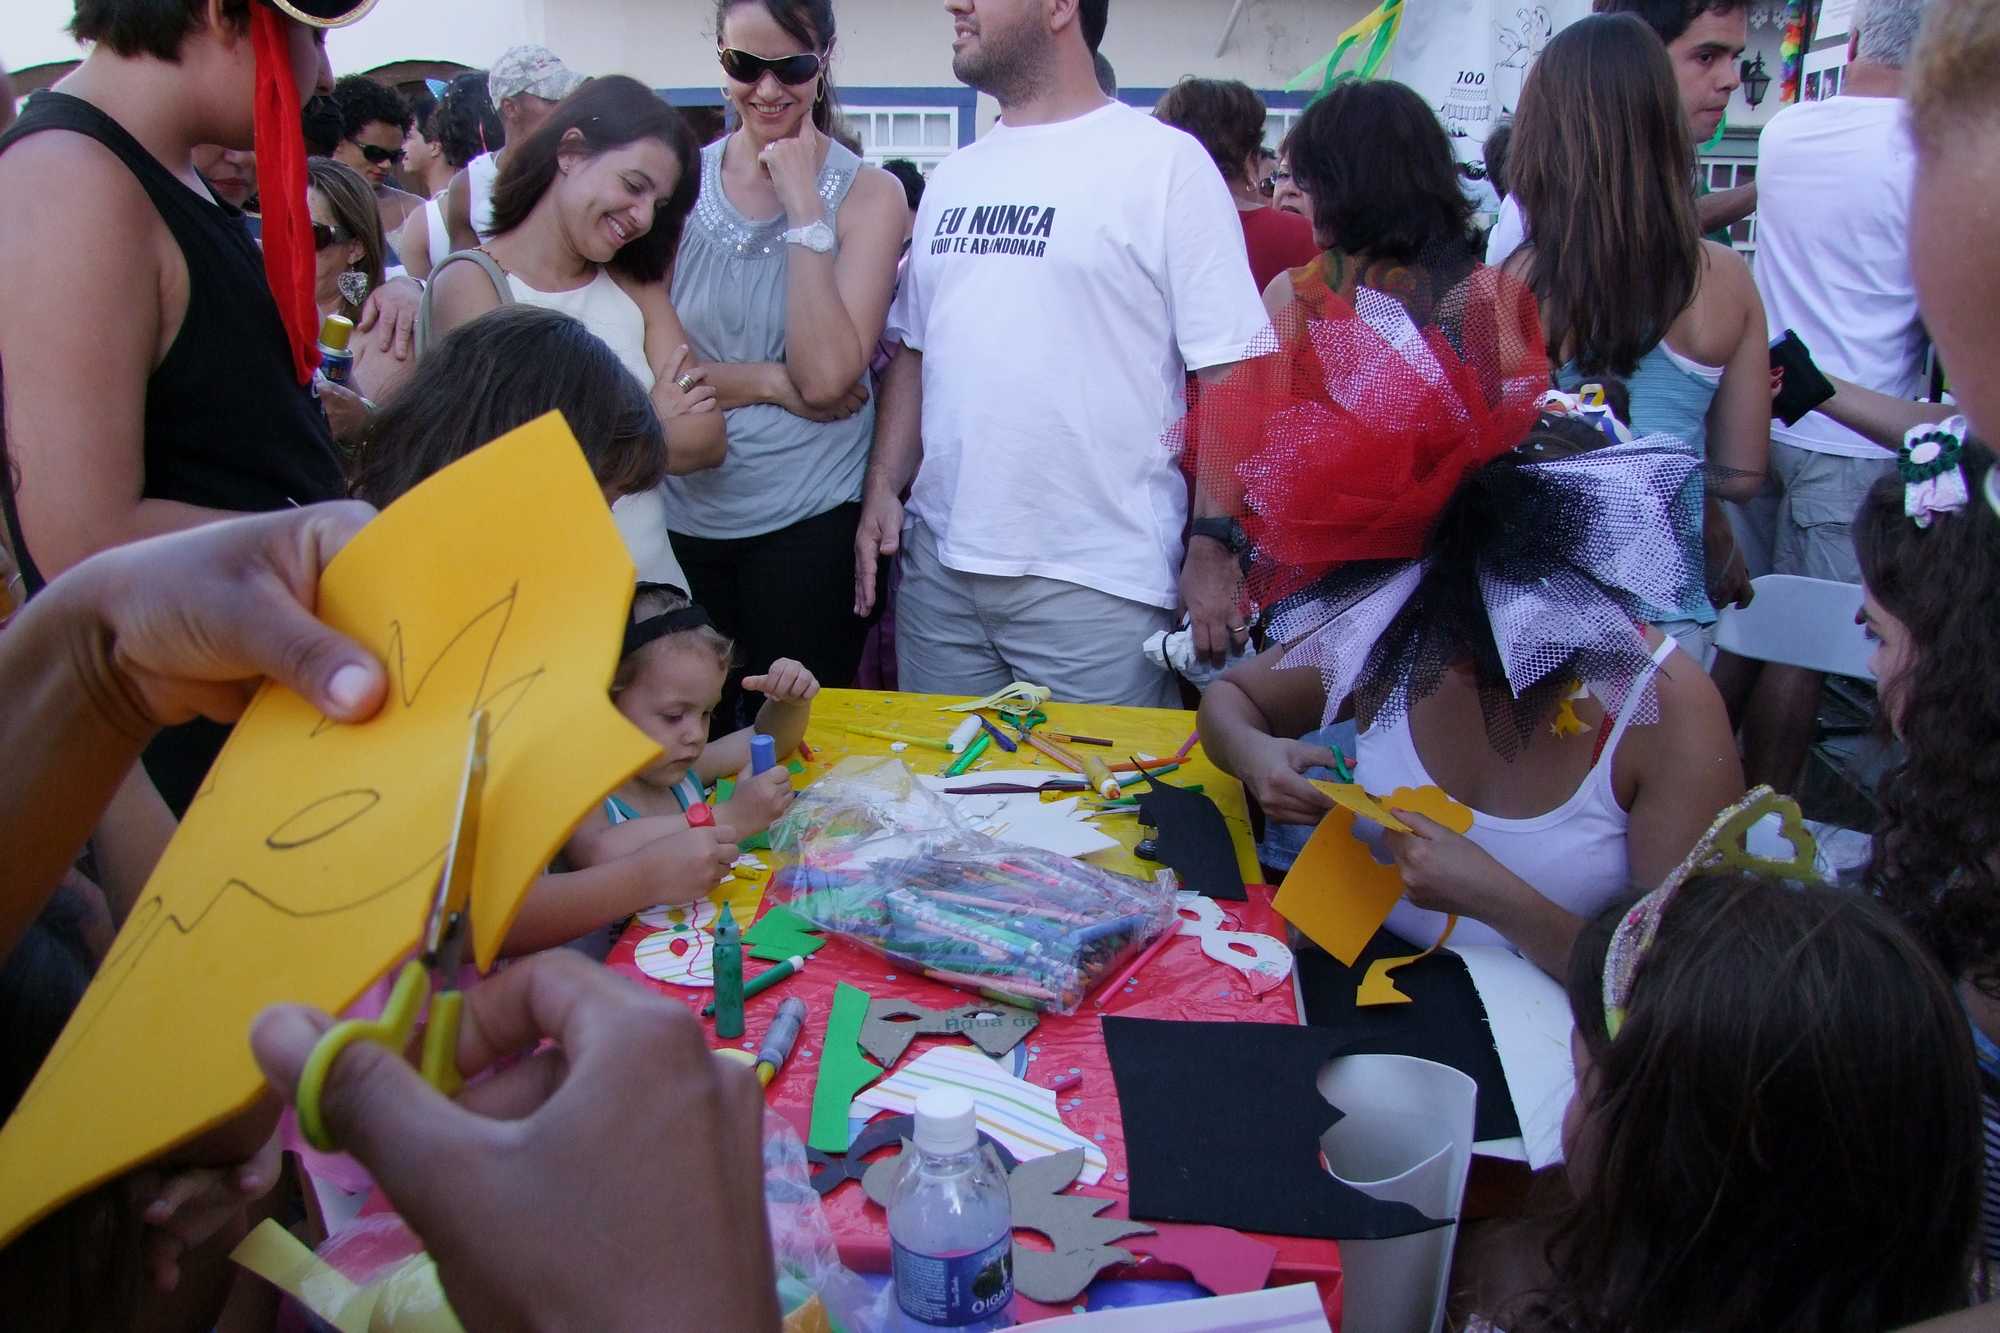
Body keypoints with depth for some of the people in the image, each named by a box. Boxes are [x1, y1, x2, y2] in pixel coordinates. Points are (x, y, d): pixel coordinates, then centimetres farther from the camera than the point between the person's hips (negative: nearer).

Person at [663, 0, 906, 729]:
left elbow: (827, 374, -17)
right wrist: (770, 381, -14)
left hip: (808, 523, -3)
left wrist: (804, 205, -16)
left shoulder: (868, 193, -5)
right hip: (684, 514, 3)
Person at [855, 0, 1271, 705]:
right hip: (936, 567, 6)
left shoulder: (1165, 162, -4)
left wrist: (1215, 543, -13)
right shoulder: (951, 177, 15)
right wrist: (882, 487, 6)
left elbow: (1229, 373, -7)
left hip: (1097, 587, -5)